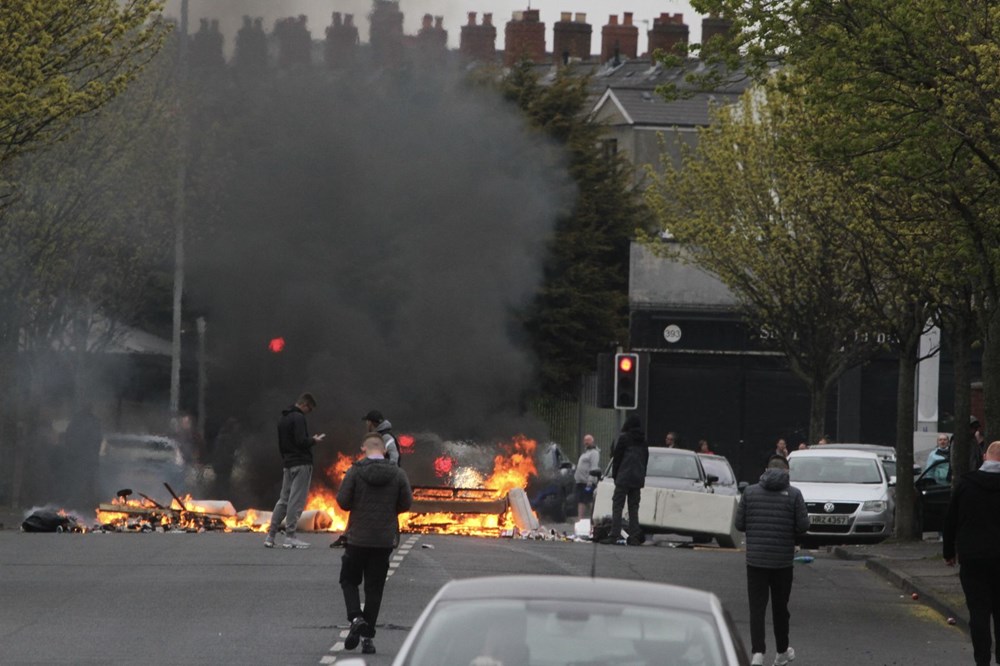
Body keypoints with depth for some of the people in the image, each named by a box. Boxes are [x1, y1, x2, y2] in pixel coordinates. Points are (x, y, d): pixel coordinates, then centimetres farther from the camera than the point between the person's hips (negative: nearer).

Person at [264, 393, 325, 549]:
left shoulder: (283, 419, 16)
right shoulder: (298, 418, -13)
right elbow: (301, 441, -22)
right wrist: (314, 440, -4)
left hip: (287, 464, 9)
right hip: (301, 463, -9)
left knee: (283, 500, 12)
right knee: (296, 501, -5)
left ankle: (270, 536, 8)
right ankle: (290, 537, -6)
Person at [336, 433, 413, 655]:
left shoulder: (355, 472, -9)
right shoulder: (398, 474, -3)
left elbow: (343, 501, -10)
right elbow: (406, 503, 0)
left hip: (357, 538, -2)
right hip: (384, 540, 2)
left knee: (349, 579, 14)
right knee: (374, 587, 8)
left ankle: (356, 617, -10)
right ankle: (368, 636, 6)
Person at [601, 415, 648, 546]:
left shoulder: (624, 438, -6)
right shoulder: (643, 442, 12)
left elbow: (617, 457, -6)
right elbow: (645, 460, 14)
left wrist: (614, 475, 3)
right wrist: (642, 478, 17)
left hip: (624, 478, -6)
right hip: (638, 480, 6)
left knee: (617, 507, -6)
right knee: (634, 508, 8)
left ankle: (614, 535, -14)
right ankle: (634, 537, 2)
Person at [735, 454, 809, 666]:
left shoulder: (750, 492, 0)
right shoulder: (793, 494, -5)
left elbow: (739, 523, 1)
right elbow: (803, 526, -7)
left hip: (755, 559, 0)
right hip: (782, 561, 0)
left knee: (757, 607, 0)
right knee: (780, 607, 14)